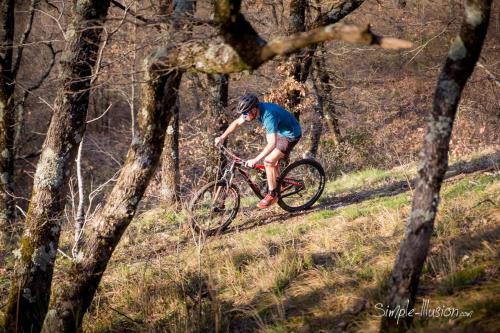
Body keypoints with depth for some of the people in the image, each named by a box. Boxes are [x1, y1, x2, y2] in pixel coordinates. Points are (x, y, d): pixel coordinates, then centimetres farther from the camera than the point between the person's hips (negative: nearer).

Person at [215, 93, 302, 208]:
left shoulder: (269, 116, -38)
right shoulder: (252, 110, -13)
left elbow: (272, 144, -44)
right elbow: (237, 122, 2)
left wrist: (255, 160, -49)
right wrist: (222, 137, -9)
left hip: (290, 135, -9)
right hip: (279, 132, 9)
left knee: (268, 161, -14)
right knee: (272, 161, 13)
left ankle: (272, 195, -1)